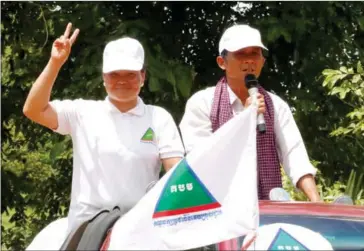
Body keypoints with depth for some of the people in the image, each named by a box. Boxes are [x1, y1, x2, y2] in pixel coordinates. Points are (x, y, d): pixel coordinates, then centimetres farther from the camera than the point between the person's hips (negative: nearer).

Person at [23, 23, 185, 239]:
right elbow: (33, 110, -4)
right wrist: (55, 63, -10)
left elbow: (176, 170, 1)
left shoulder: (159, 118, 8)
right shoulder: (83, 112, 7)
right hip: (87, 225, 0)